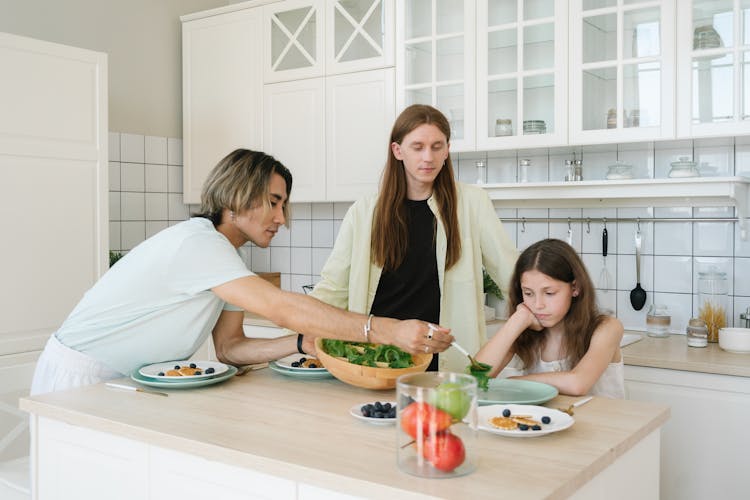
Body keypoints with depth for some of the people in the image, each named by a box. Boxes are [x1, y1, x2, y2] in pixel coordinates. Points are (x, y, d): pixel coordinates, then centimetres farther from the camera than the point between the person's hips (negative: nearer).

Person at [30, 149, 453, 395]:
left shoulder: (226, 260, 3)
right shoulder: (197, 242, -26)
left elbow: (230, 347, -2)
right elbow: (279, 307, -37)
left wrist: (304, 342, -17)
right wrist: (385, 330, -40)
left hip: (127, 380, 8)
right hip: (81, 377, -8)